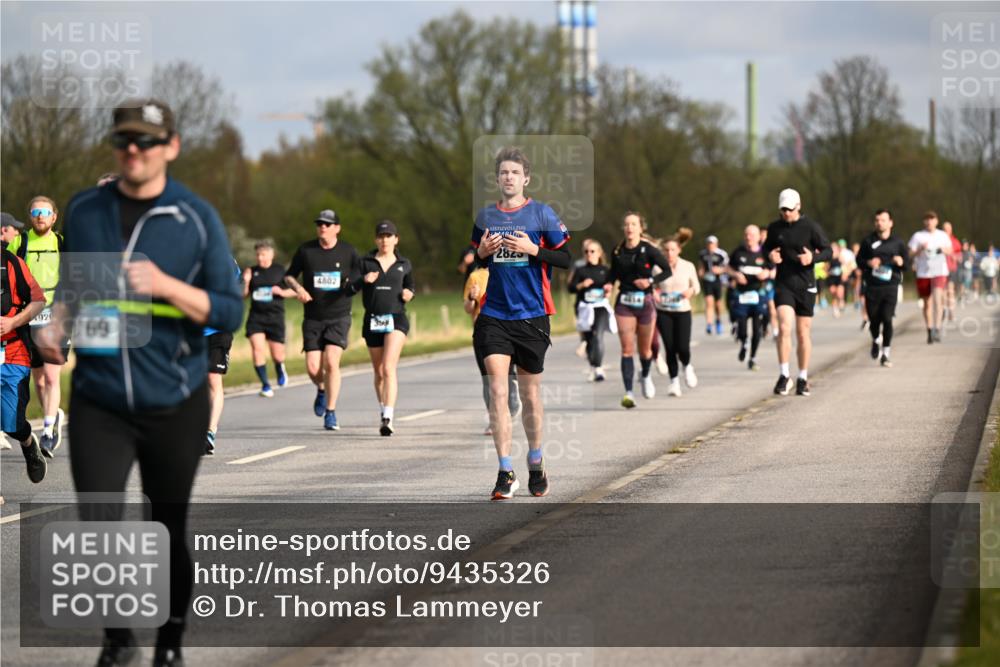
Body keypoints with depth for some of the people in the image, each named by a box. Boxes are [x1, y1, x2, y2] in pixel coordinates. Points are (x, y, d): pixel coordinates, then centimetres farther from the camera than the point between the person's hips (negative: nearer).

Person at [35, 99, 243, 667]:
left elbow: (231, 312, -5)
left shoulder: (196, 217, -4)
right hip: (99, 404, 1)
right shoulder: (85, 210, 5)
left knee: (169, 529, 9)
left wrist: (167, 286, -20)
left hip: (175, 406, -1)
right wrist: (56, 326, -1)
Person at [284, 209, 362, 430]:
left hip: (339, 317, -1)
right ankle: (322, 390, 32)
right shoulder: (305, 250, 1)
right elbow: (289, 275, 12)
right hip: (313, 318, 2)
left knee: (331, 362, -16)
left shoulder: (348, 252, 0)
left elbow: (360, 278, 10)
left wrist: (353, 285, -13)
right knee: (313, 367, -4)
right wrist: (298, 288, -9)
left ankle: (331, 413, -5)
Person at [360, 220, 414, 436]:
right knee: (379, 372, 11)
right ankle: (382, 412, 31)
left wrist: (409, 294, 1)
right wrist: (363, 281, -16)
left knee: (389, 368, -18)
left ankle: (388, 417, -27)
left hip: (396, 319, -2)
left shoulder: (404, 264, 8)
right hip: (372, 320, 2)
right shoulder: (366, 263, 6)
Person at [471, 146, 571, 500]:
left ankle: (535, 463, 30)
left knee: (530, 394, 9)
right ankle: (505, 472, -11)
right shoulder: (485, 216, 9)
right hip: (494, 316, 1)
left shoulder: (542, 214, 0)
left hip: (531, 316, -1)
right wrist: (482, 253, -3)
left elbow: (566, 258, -1)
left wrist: (533, 249, -15)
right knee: (497, 389, -11)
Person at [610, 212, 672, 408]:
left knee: (645, 349, 11)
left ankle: (645, 376, 43)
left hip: (645, 302, -1)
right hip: (624, 303, 1)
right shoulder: (617, 251, 0)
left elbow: (667, 270, -4)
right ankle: (628, 393, -12)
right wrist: (609, 284, -6)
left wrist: (650, 280, -18)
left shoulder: (649, 250, -8)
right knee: (627, 349, -9)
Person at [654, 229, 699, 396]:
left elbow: (696, 286, 9)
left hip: (683, 311, 0)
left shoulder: (688, 267, -1)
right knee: (670, 348, -4)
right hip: (663, 312, 0)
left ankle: (687, 366, 24)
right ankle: (674, 380, 11)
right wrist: (653, 293, -17)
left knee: (683, 347, -11)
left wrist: (691, 291, -13)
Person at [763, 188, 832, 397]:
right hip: (783, 284, 1)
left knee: (803, 334, 5)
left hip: (805, 285, -1)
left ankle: (803, 379, 17)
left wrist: (813, 257, -20)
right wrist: (769, 255, -5)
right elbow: (766, 247, 18)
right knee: (784, 327, -17)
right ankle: (784, 375, -12)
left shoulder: (811, 227, -4)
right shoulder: (775, 228, 4)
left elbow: (827, 250, 0)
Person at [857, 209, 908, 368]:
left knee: (887, 318, -11)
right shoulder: (868, 241, 6)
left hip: (890, 285, -1)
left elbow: (907, 261, 10)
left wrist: (900, 262, -13)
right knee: (874, 319, 4)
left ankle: (886, 352, 1)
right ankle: (876, 340, 38)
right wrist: (868, 263, -10)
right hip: (872, 287, 1)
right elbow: (859, 259, 11)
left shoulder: (897, 242, 6)